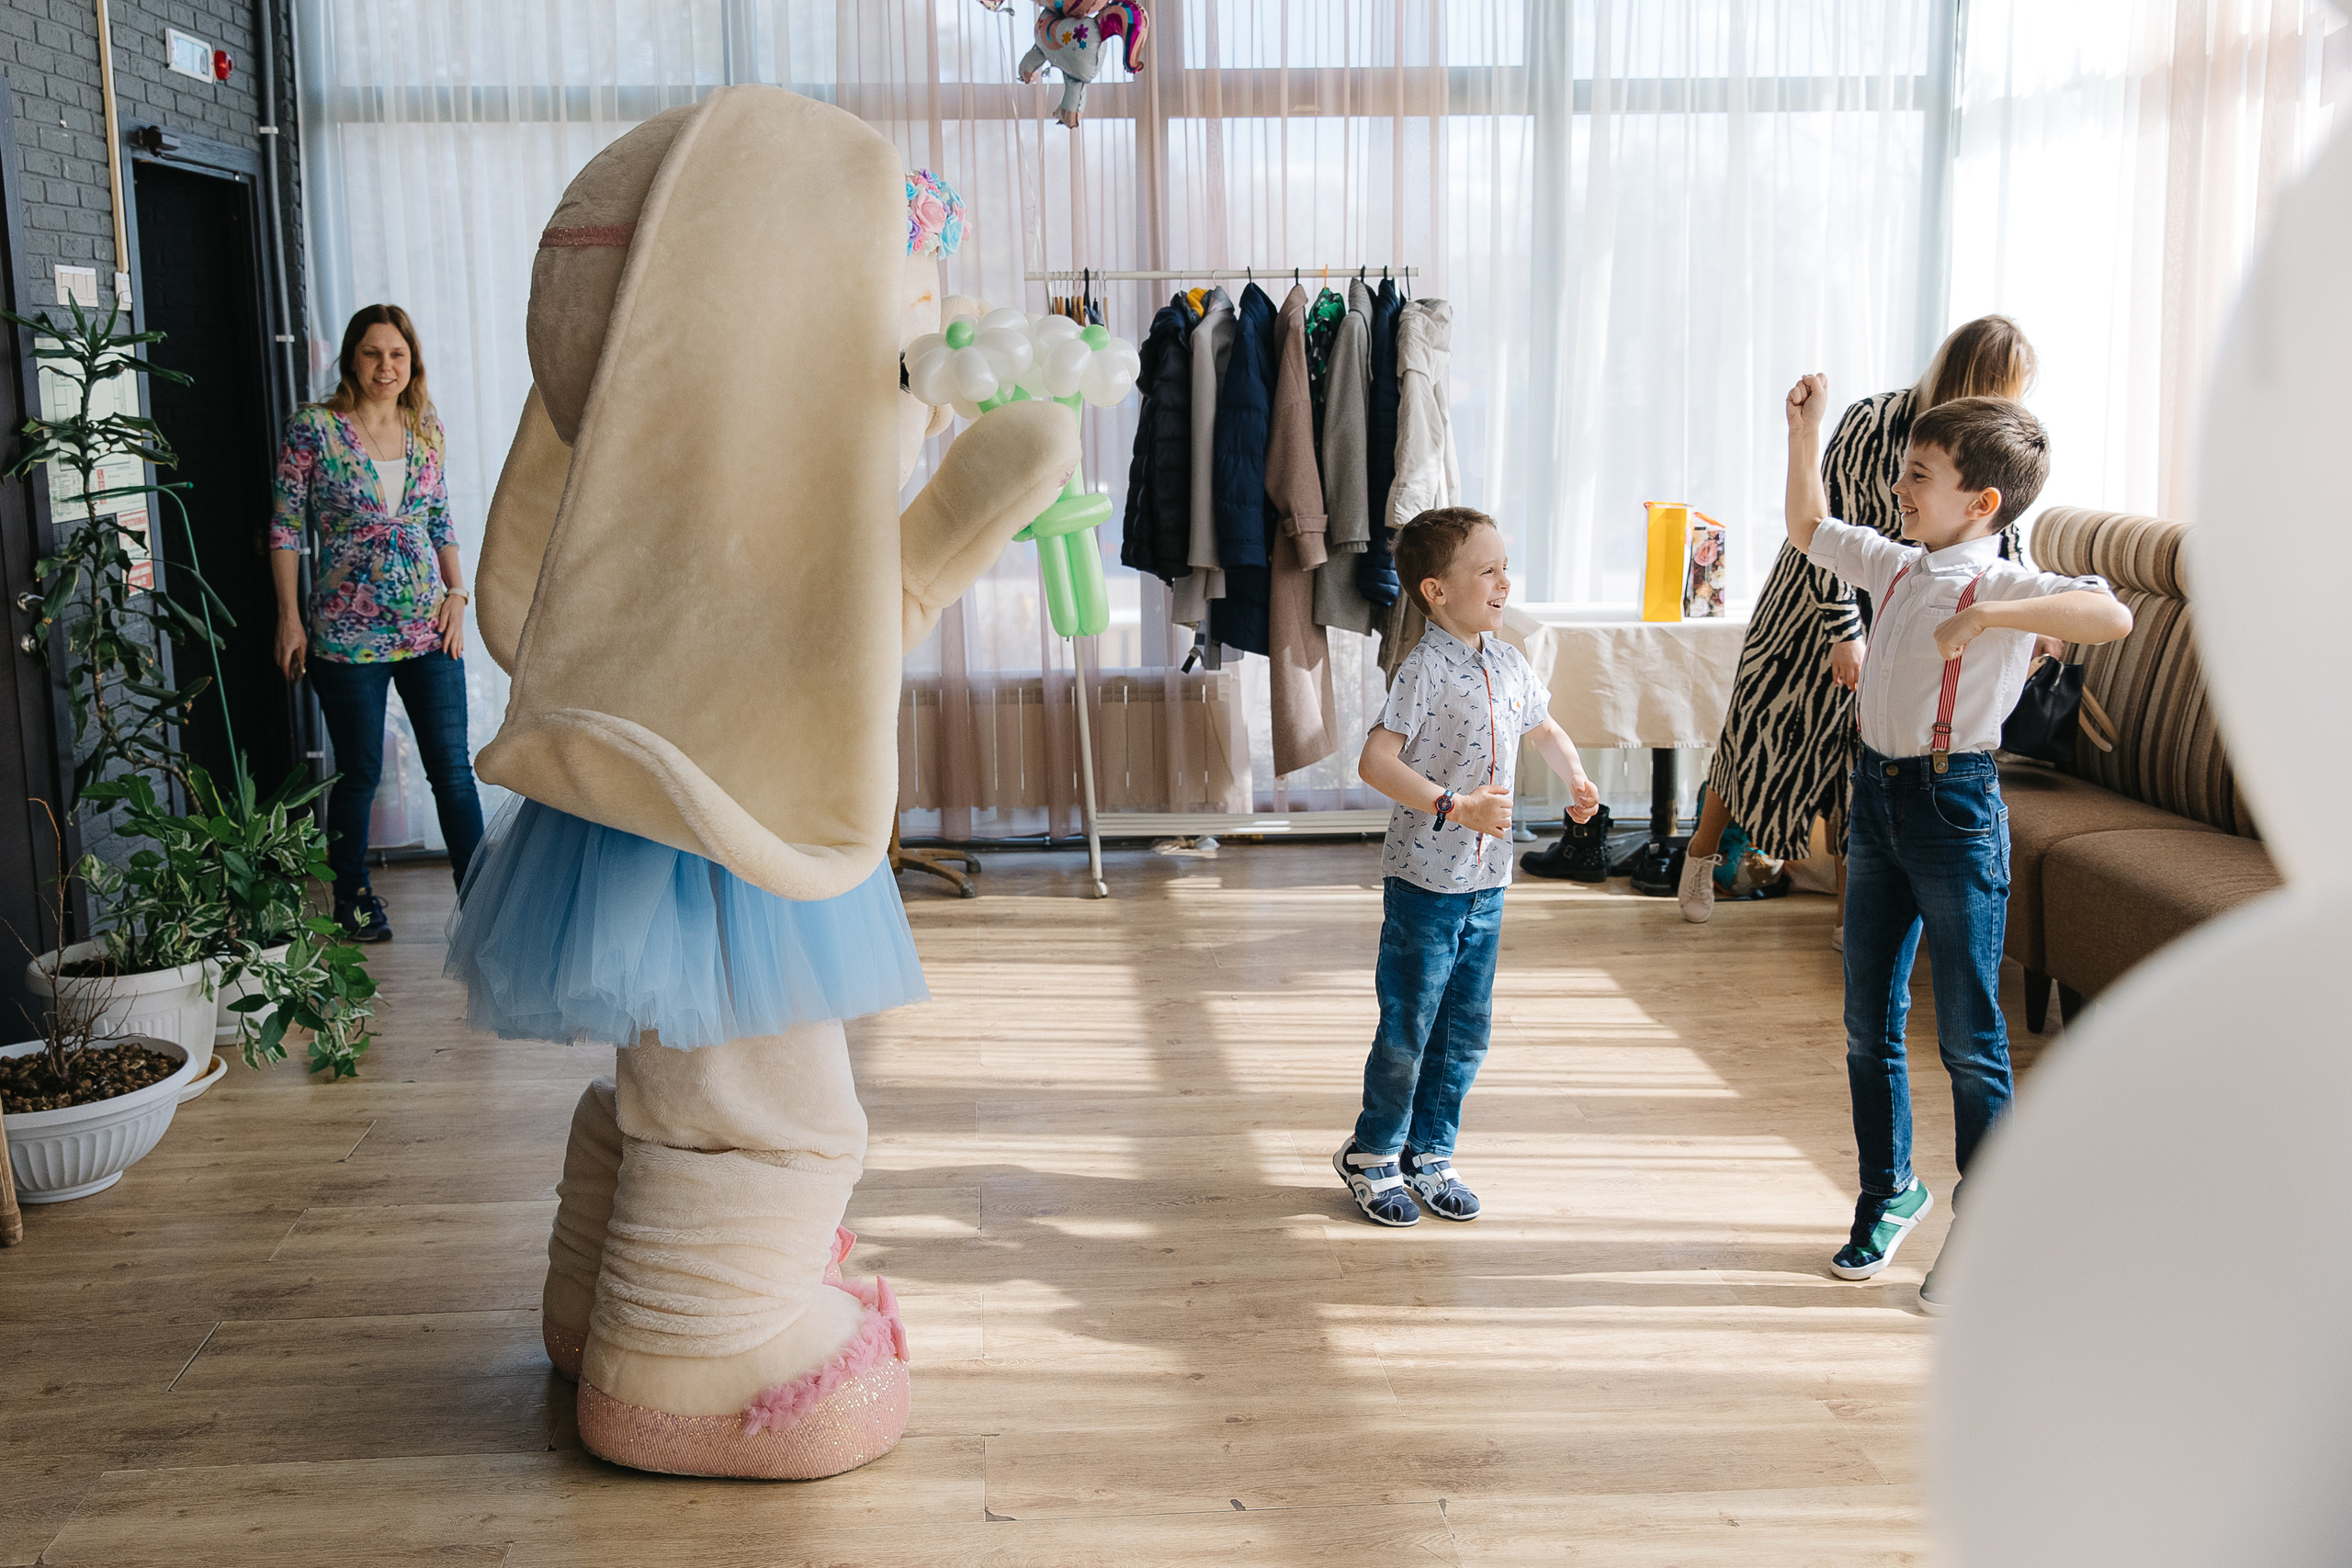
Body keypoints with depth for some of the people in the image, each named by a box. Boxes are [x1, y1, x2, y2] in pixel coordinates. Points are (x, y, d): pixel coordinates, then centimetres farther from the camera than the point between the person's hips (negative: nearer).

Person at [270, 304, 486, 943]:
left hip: (428, 627, 3)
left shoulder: (425, 425, 7)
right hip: (347, 633, -3)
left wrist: (457, 593, 4)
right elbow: (286, 528, -2)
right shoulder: (313, 428, -5)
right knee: (359, 773, 6)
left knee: (453, 769, 3)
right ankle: (351, 900, 24)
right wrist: (289, 619, -5)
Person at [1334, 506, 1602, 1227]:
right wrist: (1454, 806, -28)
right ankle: (1373, 1155, 22)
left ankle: (1430, 1153, 28)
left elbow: (1545, 728, 25)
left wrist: (1577, 780, 8)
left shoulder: (1508, 663, 6)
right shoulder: (1425, 669, -16)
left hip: (1488, 881, 7)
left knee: (1466, 1030, 13)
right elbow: (1376, 762, -23)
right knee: (1408, 1029, 3)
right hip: (1425, 879, -7)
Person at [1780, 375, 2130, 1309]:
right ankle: (1889, 1193, 34)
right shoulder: (1897, 567, 8)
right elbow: (1809, 529, 26)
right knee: (1869, 1023, 15)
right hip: (1877, 796, 7)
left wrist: (1986, 617, -34)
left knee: (1969, 1038, 1)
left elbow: (2113, 616, -33)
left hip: (1954, 806, -7)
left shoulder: (2006, 586, -14)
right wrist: (1805, 433, 19)